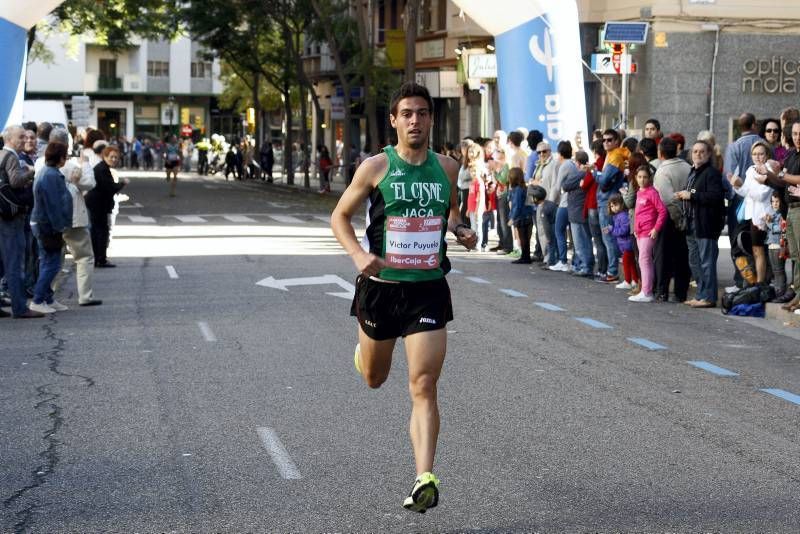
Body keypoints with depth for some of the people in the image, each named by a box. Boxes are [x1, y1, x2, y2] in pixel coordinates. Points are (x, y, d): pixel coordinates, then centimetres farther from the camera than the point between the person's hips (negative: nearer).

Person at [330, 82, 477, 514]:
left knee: (424, 388, -11)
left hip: (428, 290, 0)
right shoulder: (376, 167, -6)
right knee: (374, 379, 20)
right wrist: (359, 254, -16)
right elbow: (340, 216, 2)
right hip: (381, 287, 0)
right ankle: (363, 349, 57)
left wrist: (461, 230, 0)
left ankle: (424, 480, -13)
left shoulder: (446, 167, 3)